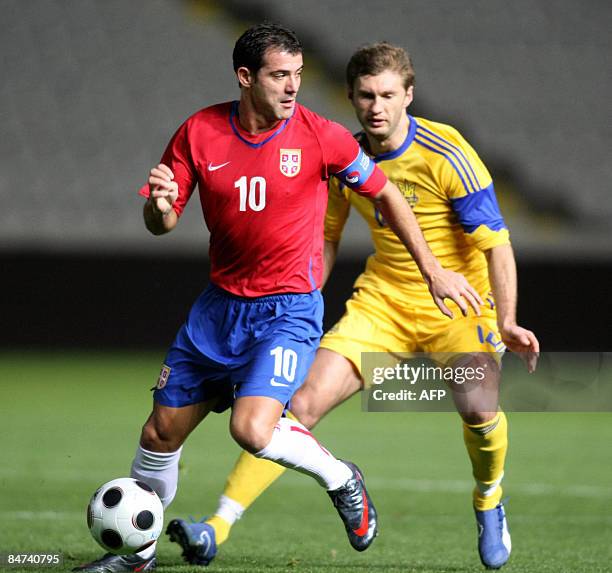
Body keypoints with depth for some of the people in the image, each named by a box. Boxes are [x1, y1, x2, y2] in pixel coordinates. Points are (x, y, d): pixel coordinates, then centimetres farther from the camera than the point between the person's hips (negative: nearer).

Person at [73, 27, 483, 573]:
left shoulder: (321, 137, -12)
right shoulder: (200, 132, -5)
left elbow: (385, 193, 3)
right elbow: (162, 223, 2)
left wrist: (433, 270, 3)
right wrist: (159, 207, -23)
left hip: (289, 308, -4)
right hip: (220, 305, 4)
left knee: (252, 428, -25)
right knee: (161, 432, 8)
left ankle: (340, 478, 5)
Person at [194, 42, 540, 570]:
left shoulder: (447, 155, -17)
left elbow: (496, 243, -16)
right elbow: (326, 239, 15)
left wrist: (507, 322, -26)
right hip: (383, 299, 4)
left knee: (478, 407, -28)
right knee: (304, 401, -13)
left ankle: (488, 500, 6)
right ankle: (218, 526, -14)